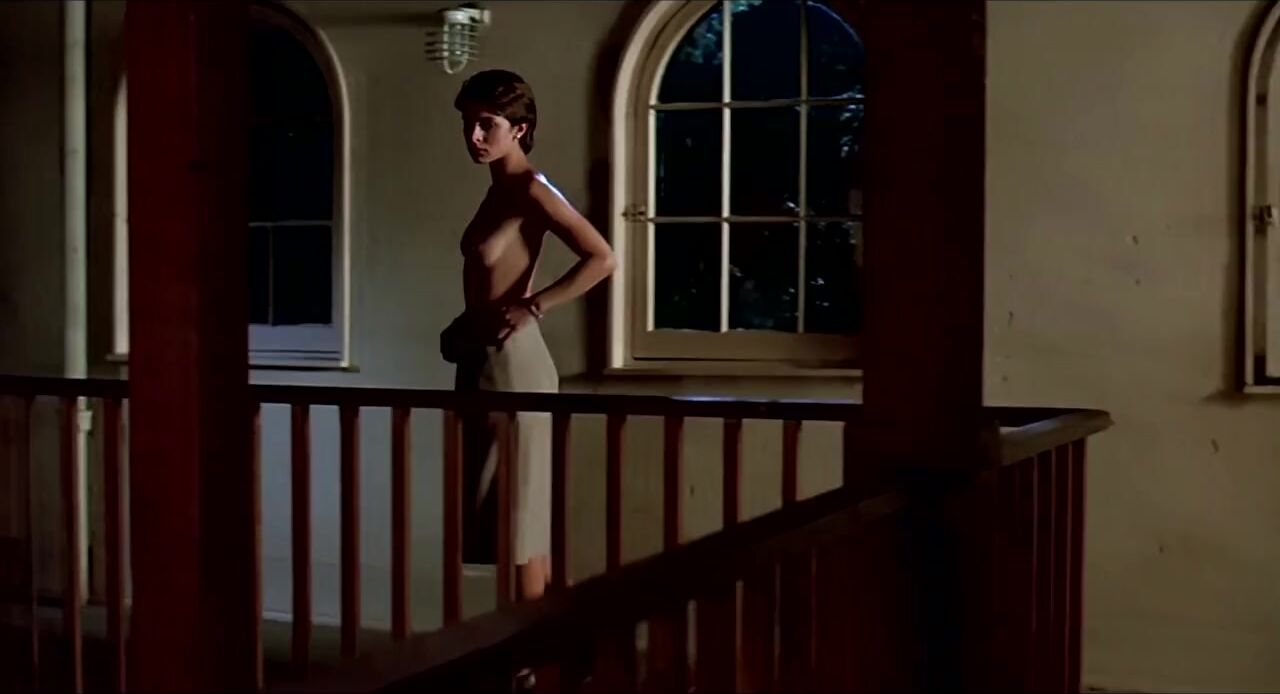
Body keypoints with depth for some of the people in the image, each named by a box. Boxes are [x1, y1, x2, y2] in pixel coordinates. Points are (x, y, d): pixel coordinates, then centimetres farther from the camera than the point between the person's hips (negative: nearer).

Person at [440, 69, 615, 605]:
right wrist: (462, 328, 9)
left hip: (512, 364, -9)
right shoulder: (499, 190, 14)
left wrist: (530, 308, -21)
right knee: (516, 519, 13)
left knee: (520, 519, -4)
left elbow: (601, 259, -23)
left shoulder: (531, 189, -13)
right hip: (486, 363, 9)